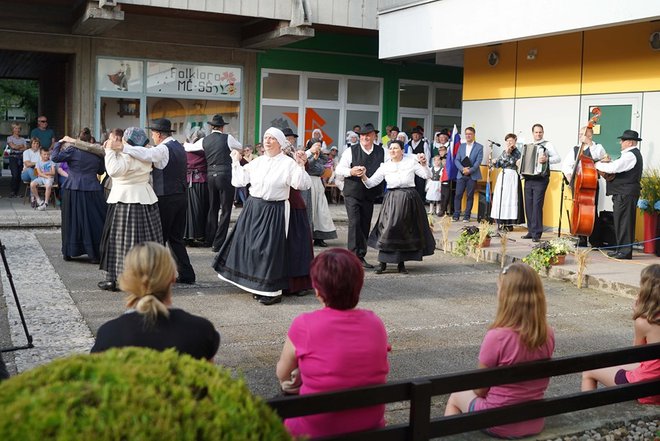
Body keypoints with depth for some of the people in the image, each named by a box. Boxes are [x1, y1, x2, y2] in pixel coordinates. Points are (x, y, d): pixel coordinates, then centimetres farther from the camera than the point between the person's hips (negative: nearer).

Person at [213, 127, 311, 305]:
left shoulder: (288, 163, -6)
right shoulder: (257, 162, 9)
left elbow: (302, 185, -15)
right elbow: (239, 181, 10)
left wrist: (300, 166, -25)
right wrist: (235, 162, 10)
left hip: (274, 212, -6)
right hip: (253, 209, 6)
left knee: (269, 249, -4)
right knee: (250, 246, 10)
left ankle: (272, 291, 9)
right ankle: (256, 285, 26)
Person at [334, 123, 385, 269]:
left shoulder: (381, 153, 6)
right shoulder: (351, 151, -1)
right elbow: (338, 169, -1)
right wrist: (351, 172, -19)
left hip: (369, 194, 3)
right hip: (352, 193, -3)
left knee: (365, 225, 8)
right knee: (354, 223, -13)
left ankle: (361, 257, 17)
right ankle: (354, 255, -10)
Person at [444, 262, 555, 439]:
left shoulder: (497, 337, -25)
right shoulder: (548, 334, -9)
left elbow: (480, 389, -12)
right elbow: (530, 378, 6)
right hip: (534, 424, 5)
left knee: (456, 397, 25)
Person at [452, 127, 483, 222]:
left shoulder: (479, 147, 1)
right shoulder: (461, 146, 12)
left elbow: (478, 161, -7)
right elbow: (456, 160, 6)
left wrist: (469, 170, -16)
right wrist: (462, 169, -11)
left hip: (472, 175, -3)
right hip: (461, 174, 3)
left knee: (470, 196, 2)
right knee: (458, 195, -1)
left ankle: (467, 216, 7)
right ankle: (456, 215, 5)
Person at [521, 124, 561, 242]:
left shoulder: (547, 144, 2)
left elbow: (558, 158, -8)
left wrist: (547, 159, -24)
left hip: (540, 179, -6)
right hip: (528, 179, 6)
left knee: (537, 205, -11)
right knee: (528, 205, 5)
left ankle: (537, 233, -11)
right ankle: (531, 231, 12)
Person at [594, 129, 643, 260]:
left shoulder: (630, 155, -16)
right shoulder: (633, 154, 19)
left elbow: (613, 168, -25)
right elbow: (619, 166, 23)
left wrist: (599, 165, -9)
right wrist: (609, 162, 5)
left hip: (625, 194, -11)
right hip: (626, 192, 11)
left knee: (624, 222, -7)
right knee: (622, 221, 13)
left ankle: (625, 251, -3)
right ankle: (621, 249, 19)